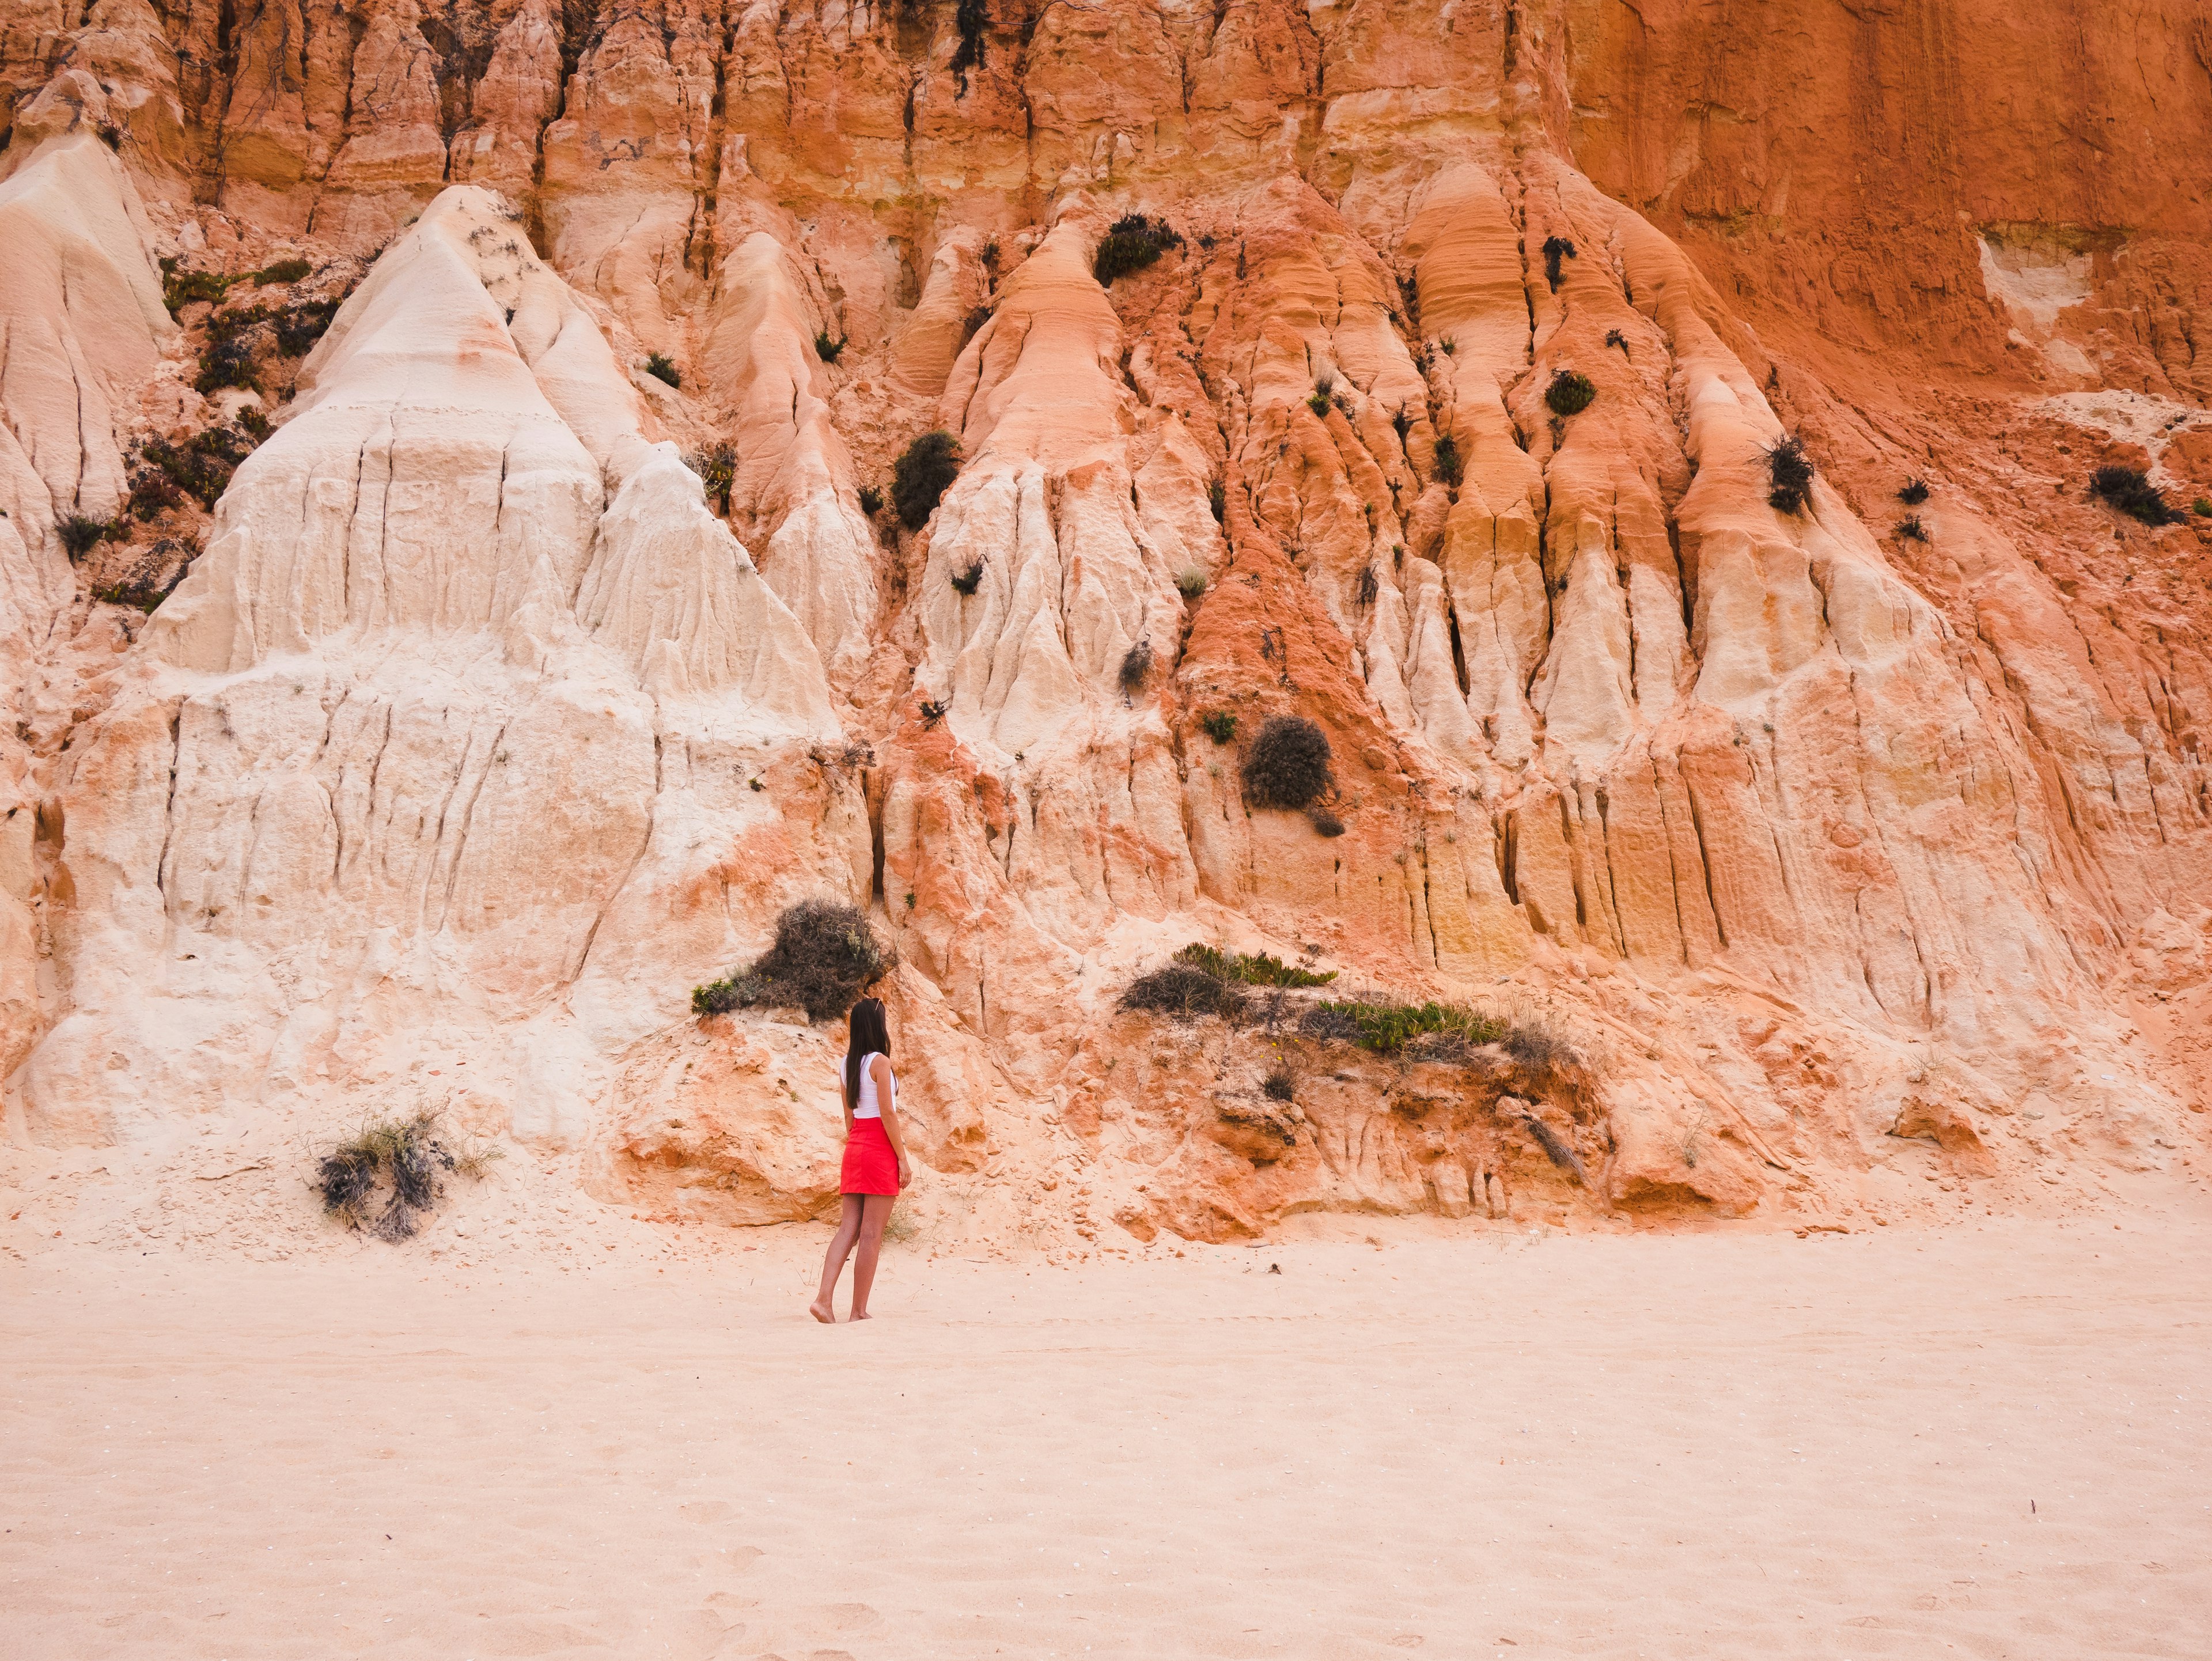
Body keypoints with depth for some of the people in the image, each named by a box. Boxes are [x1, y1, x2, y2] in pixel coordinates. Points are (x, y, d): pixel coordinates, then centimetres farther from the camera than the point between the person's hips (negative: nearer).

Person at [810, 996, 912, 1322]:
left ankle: (824, 1299, -7)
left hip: (854, 1148, 7)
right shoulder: (879, 1062, -11)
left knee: (848, 1228, 6)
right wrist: (903, 1158, -11)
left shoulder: (846, 1066, 11)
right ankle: (859, 1311, -1)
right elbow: (887, 1113, -14)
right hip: (880, 1149, -7)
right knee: (872, 1234, -3)